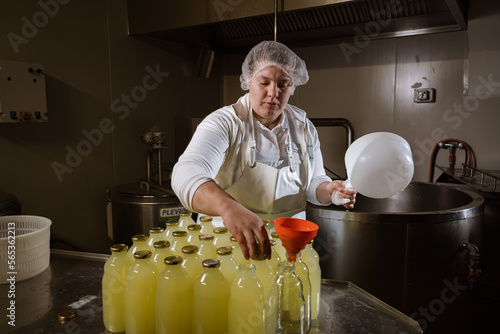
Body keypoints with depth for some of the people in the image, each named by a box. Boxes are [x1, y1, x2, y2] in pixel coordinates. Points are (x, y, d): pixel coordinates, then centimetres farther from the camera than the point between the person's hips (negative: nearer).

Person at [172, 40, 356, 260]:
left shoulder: (304, 127, 5)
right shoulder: (224, 123, -12)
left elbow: (312, 184, 14)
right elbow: (187, 174, -30)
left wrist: (328, 190, -10)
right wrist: (228, 207, -49)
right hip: (228, 243, -4)